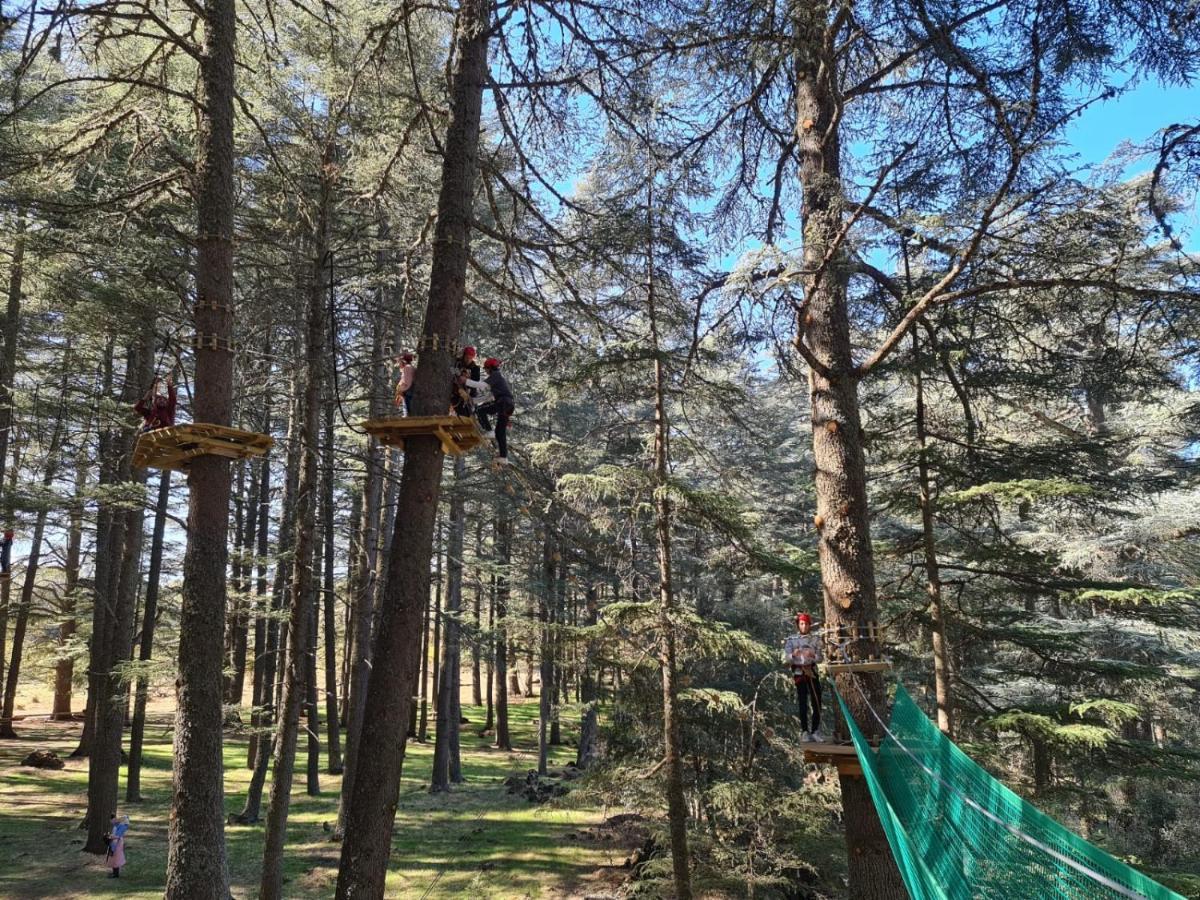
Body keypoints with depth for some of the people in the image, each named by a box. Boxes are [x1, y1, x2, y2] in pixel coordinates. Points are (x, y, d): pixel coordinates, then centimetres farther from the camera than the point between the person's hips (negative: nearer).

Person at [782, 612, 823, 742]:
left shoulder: (815, 638, 3)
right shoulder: (791, 640, 0)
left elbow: (820, 658, -2)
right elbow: (786, 660, -3)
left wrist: (812, 655, -24)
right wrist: (793, 655, -24)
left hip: (812, 672, 1)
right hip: (799, 674, -1)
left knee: (817, 702, -1)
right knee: (803, 704, -2)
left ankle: (815, 731, 8)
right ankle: (806, 732, 1)